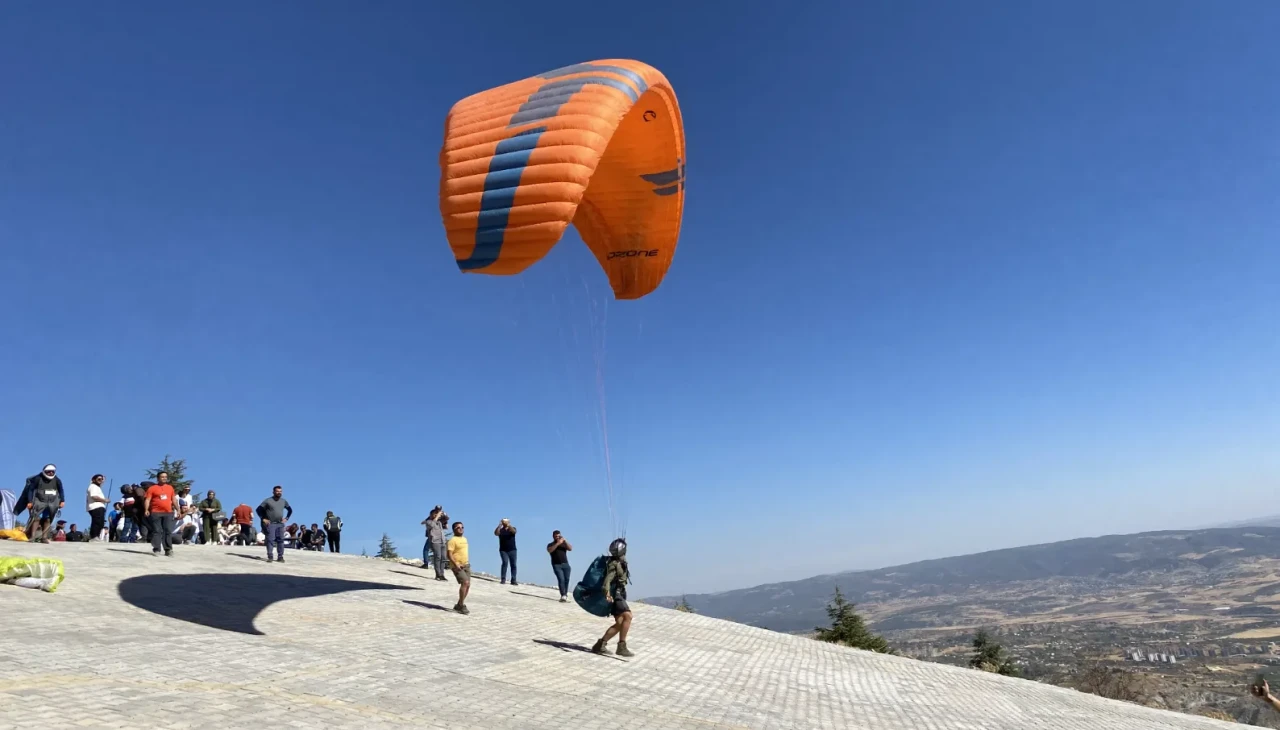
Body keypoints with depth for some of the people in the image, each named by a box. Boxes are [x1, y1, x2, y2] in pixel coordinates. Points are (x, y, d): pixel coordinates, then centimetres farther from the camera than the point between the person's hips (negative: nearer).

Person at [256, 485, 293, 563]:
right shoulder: (268, 501, -4)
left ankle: (280, 556, 6)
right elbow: (259, 509, -4)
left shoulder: (284, 501, 9)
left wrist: (286, 518, 10)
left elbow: (290, 510, 22)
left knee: (280, 540, 1)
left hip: (280, 524, 4)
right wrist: (263, 519, -9)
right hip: (270, 524, -4)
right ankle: (269, 557, -3)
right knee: (270, 540, -7)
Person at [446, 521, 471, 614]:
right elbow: (449, 555, -17)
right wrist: (456, 565, -26)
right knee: (465, 582, -20)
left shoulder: (464, 539, 15)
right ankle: (461, 605, -11)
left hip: (466, 565, 8)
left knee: (468, 585, 5)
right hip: (457, 566, -8)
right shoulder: (452, 540, -10)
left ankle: (459, 605, 18)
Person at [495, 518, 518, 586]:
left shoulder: (512, 528, 3)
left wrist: (508, 525, -37)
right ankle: (503, 579, -15)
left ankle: (513, 580, 5)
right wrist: (499, 525, -34)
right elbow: (496, 533, -19)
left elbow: (514, 531, -21)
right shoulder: (500, 530, 3)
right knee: (505, 562, -18)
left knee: (513, 565, 0)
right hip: (503, 550, -1)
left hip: (512, 550, 1)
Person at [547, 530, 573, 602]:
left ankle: (565, 595, 9)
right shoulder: (550, 544, 8)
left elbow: (570, 548, -1)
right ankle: (563, 595, -25)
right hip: (556, 565, -3)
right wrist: (558, 543, -22)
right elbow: (550, 550, -15)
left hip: (565, 564, 3)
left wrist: (565, 541, -13)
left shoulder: (564, 543, 15)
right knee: (561, 579, -16)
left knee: (566, 579, -3)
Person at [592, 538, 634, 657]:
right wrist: (607, 591, -46)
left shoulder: (620, 562, 14)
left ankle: (600, 645, 9)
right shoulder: (614, 563, -15)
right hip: (615, 594, -10)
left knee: (619, 623, 6)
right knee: (628, 616, -24)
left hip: (619, 594, 10)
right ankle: (621, 647, -24)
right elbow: (608, 578, -30)